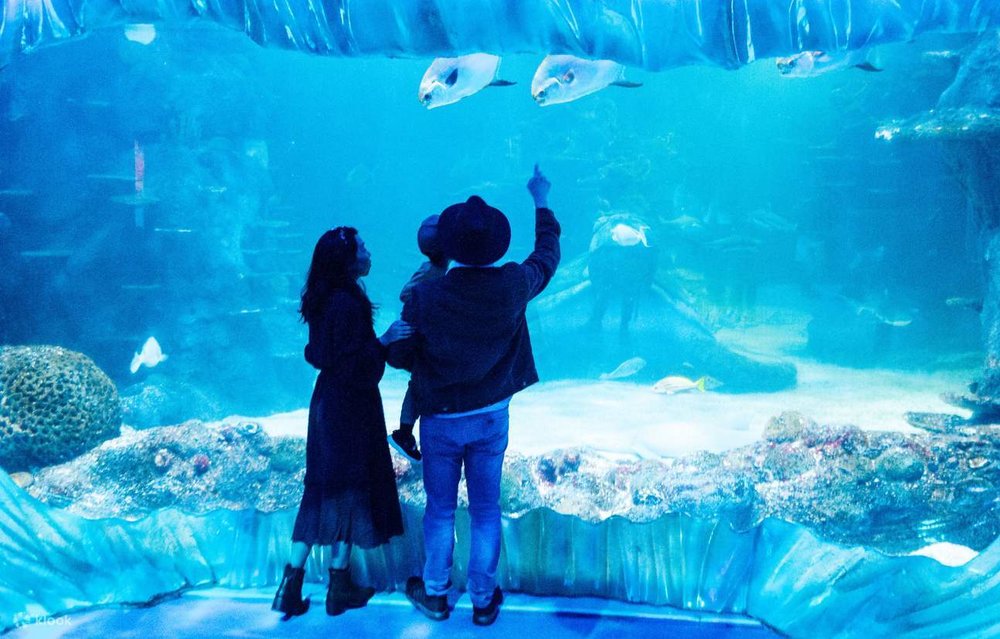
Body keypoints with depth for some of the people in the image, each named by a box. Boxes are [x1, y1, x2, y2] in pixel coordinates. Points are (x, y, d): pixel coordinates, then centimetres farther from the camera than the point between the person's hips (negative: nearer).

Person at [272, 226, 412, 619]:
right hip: (350, 409, -9)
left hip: (327, 402, 9)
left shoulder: (323, 300, 5)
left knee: (321, 490, 15)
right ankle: (340, 588, 19)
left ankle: (292, 585, 18)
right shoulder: (348, 304, -23)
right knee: (349, 489, 6)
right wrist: (384, 341, -28)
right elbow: (354, 368, -24)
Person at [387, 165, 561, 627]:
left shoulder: (425, 298, -22)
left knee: (439, 511, 16)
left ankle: (435, 594, 33)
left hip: (441, 419, -1)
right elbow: (547, 255, 6)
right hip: (492, 418, 2)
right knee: (486, 511, 14)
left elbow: (397, 356, -11)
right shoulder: (513, 286, -16)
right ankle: (483, 600, 28)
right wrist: (541, 202, 19)